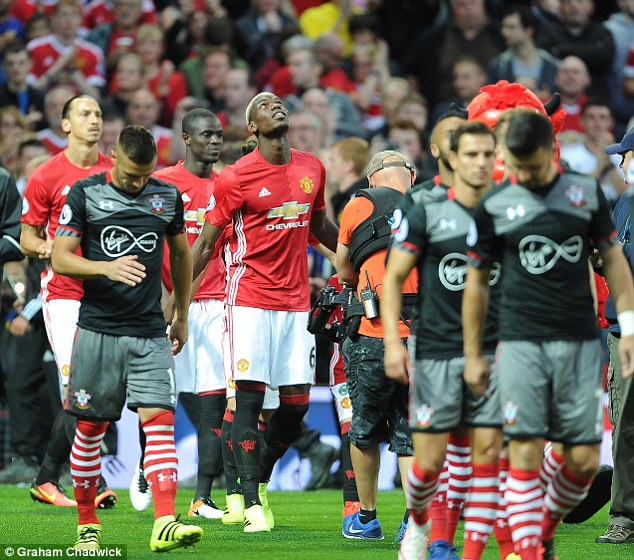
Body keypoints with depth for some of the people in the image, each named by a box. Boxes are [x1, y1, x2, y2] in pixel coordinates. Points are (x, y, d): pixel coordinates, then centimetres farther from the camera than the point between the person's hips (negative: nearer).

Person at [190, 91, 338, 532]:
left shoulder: (312, 169, 9)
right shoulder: (237, 178, -6)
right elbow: (205, 244, -1)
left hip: (296, 299, 5)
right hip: (251, 298, -5)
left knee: (297, 401, 2)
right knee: (249, 397, -7)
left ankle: (262, 478, 24)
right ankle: (251, 503, -5)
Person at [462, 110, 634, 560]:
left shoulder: (587, 193, 6)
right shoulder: (494, 208, 2)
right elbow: (477, 281, 9)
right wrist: (473, 354, 10)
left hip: (580, 342, 2)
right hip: (521, 342, -1)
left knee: (584, 460, 0)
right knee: (526, 451, -9)